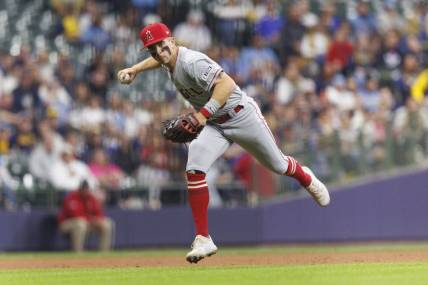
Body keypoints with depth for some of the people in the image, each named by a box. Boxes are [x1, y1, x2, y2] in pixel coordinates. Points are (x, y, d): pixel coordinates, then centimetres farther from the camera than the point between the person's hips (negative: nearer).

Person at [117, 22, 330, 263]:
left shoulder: (191, 62, -29)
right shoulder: (170, 61, -2)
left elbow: (227, 84, -41)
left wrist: (203, 114, -47)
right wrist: (135, 69, 11)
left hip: (241, 115, -7)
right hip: (214, 126, 7)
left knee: (277, 165, 12)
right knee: (194, 170, -16)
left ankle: (306, 178, 50)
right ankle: (203, 240, -15)